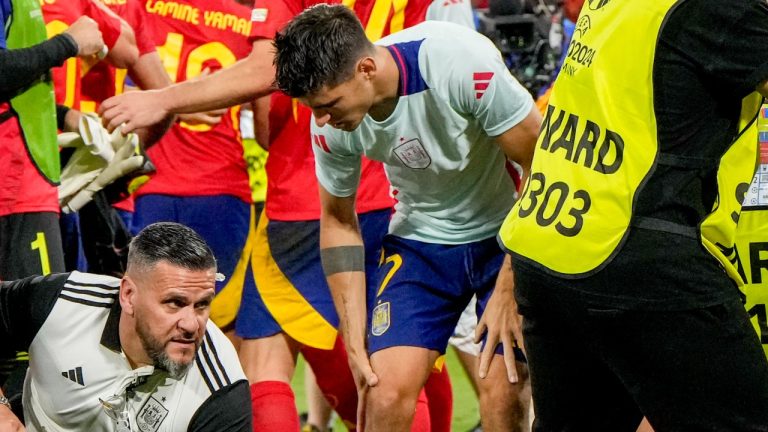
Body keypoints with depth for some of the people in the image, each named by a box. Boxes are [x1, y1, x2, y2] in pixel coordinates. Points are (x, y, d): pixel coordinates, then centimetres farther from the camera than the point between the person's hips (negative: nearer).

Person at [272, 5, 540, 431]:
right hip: (420, 239, 3)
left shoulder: (463, 63, -30)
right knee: (385, 392, -12)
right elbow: (338, 221, 3)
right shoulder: (330, 124, -15)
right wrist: (355, 342, -1)